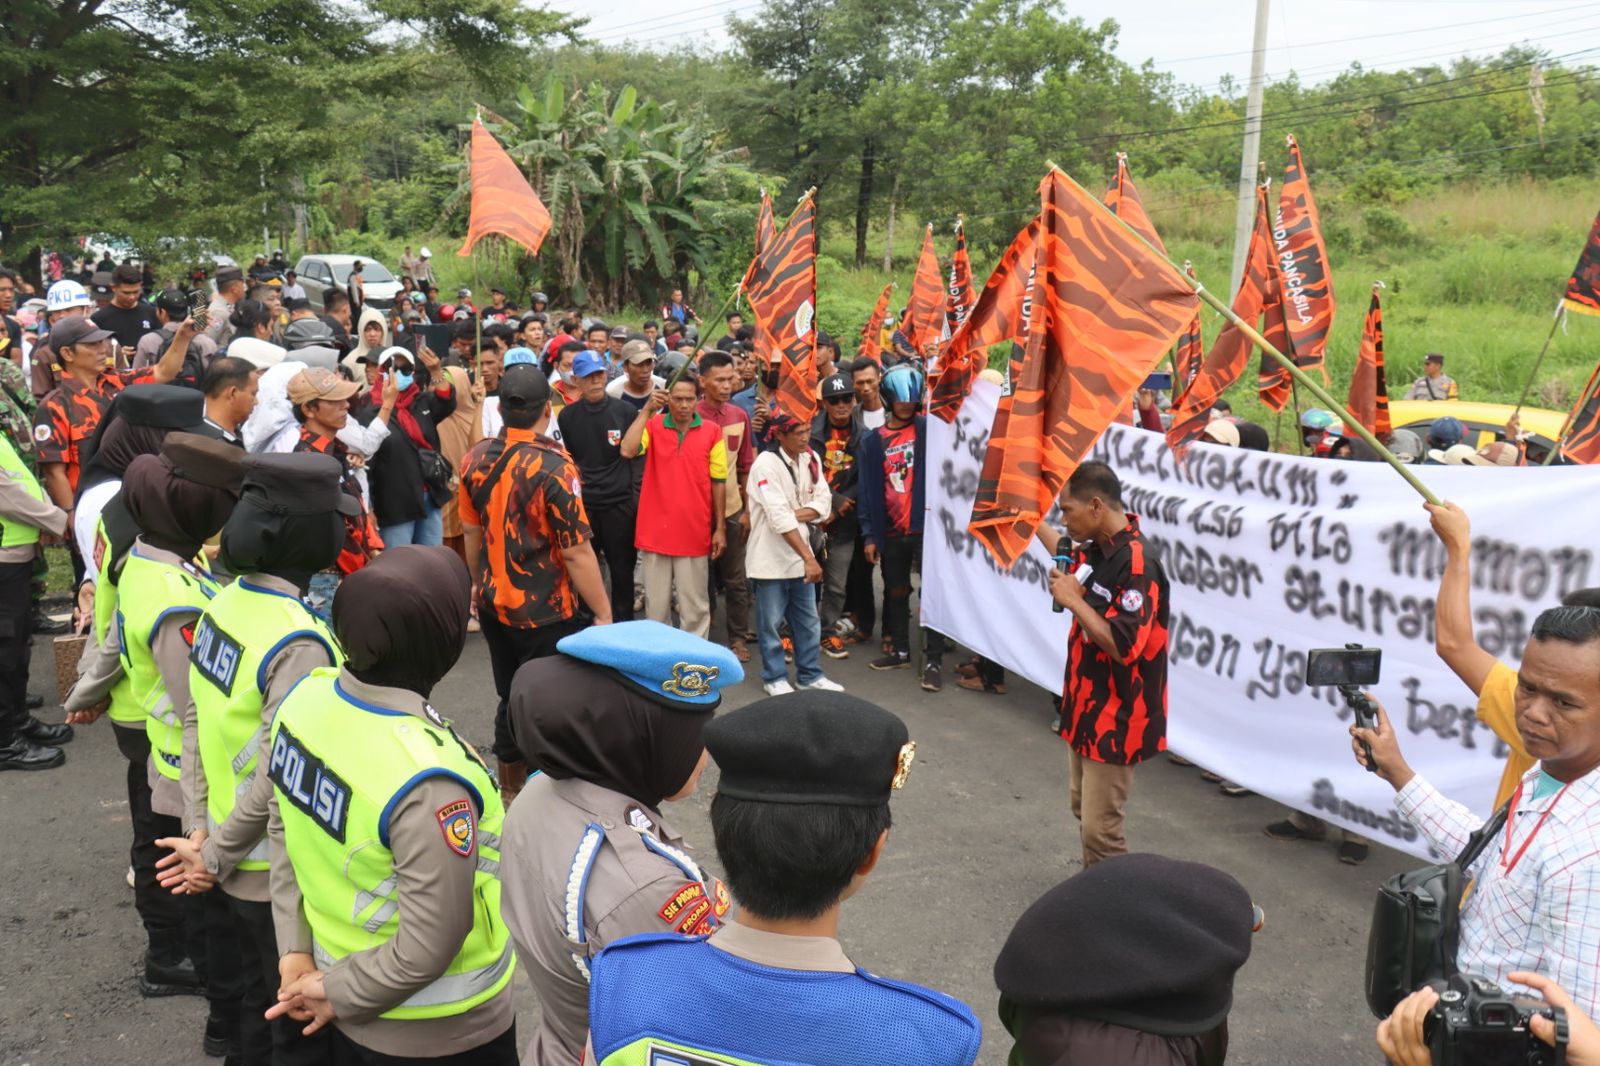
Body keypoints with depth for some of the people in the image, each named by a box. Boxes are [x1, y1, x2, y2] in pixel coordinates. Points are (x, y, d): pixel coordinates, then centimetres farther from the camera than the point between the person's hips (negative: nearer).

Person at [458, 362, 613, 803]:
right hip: (547, 614, -6)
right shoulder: (553, 467, -22)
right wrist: (604, 614, -12)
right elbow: (576, 553, -21)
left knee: (510, 700, 21)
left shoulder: (476, 458, -3)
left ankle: (511, 793, 35)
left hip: (494, 606, 7)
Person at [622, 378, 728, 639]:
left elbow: (718, 482, 3)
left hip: (695, 534, 0)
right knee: (656, 605, 10)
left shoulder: (711, 432, 0)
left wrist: (720, 528, 2)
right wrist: (647, 410, -19)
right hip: (655, 531, 0)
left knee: (695, 606, 7)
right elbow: (627, 451, -20)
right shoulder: (652, 426, -1)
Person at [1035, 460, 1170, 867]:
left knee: (1100, 829, -8)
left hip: (1116, 721, -10)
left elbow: (1124, 647, -32)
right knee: (1085, 811, 21)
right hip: (1087, 709, 10)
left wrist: (1073, 600, -24)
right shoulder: (1097, 550, 2)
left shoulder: (1136, 565, -25)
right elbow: (1066, 551, 28)